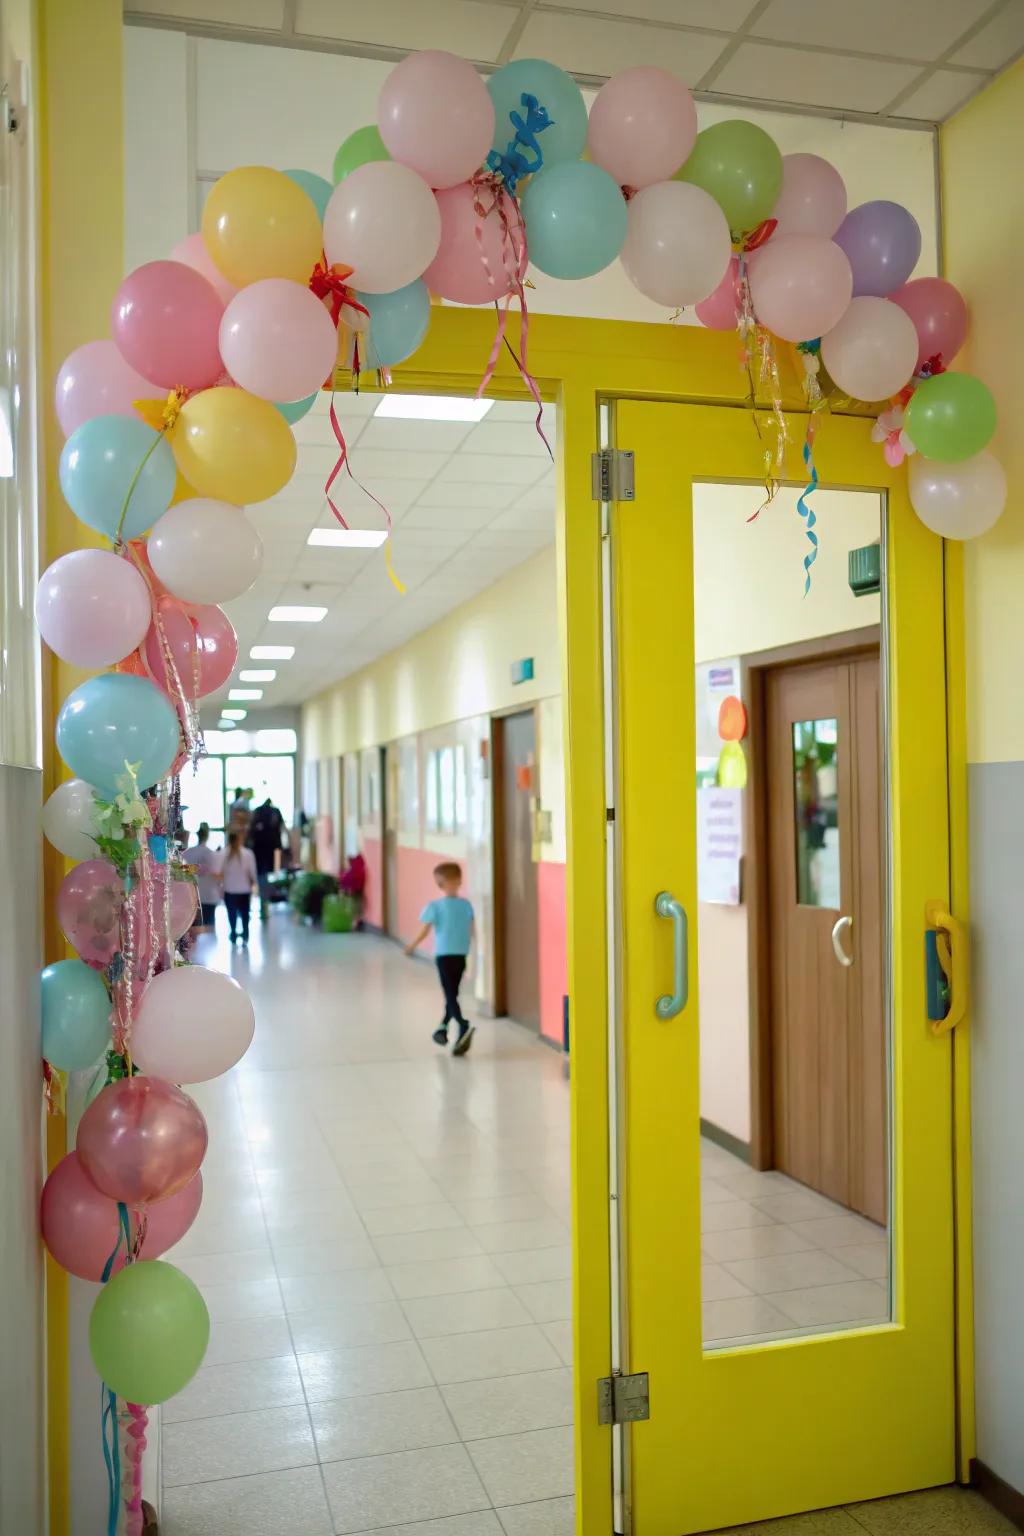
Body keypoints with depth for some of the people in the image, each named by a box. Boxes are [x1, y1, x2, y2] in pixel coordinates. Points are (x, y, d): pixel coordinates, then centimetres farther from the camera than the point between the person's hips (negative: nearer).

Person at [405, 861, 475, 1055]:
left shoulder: (434, 906, -9)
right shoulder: (466, 904, 1)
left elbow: (424, 931, -7)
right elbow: (472, 931, 7)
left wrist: (412, 946, 9)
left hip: (444, 954, -4)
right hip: (461, 954, 4)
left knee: (449, 994, -6)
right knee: (453, 992, 18)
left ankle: (463, 1025, -26)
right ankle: (443, 1027, 30)